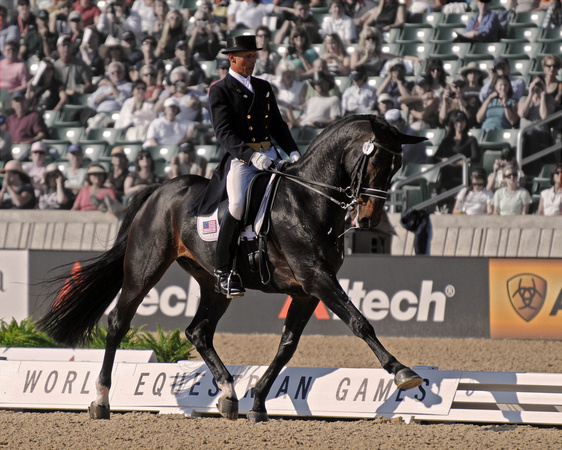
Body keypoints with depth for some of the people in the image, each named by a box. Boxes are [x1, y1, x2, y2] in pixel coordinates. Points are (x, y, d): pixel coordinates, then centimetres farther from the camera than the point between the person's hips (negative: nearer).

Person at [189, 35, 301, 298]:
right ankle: (223, 271, -21)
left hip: (270, 156, 6)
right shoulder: (220, 91, 2)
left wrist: (293, 151, 5)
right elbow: (224, 132, -11)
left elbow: (277, 125, 23)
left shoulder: (264, 88, 21)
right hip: (239, 158, -6)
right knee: (239, 203, -29)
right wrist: (250, 155, -26)